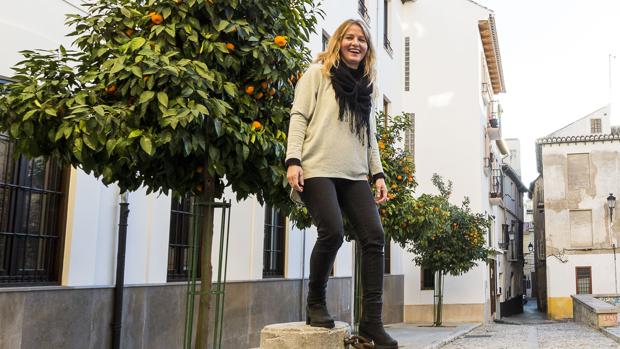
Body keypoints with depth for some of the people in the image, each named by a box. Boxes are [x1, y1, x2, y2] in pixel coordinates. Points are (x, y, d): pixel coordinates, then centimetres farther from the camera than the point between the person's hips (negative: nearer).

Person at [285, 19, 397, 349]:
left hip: (354, 174, 6)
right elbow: (299, 117, 0)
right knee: (332, 232, -22)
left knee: (374, 237, -9)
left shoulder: (365, 85, 24)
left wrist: (378, 173, 14)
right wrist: (293, 160, -13)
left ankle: (372, 319, -4)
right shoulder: (318, 73, 9)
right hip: (319, 169, -5)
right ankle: (315, 303, 3)